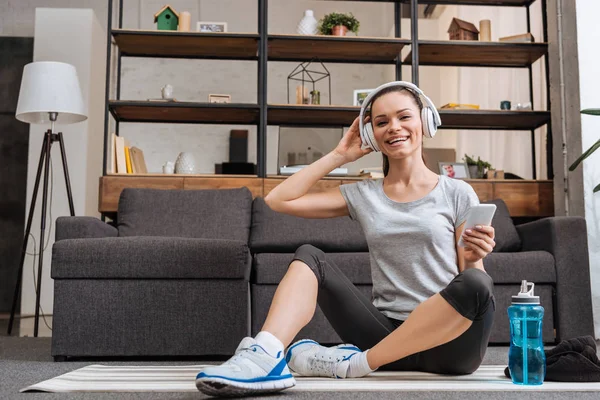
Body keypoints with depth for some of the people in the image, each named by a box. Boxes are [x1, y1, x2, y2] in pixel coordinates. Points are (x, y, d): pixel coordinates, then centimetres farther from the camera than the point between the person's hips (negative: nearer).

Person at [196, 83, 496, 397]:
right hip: (387, 333, 3)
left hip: (448, 342, -2)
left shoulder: (457, 193, 3)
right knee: (308, 256, -8)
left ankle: (355, 363, -24)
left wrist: (474, 260, -20)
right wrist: (339, 156, 7)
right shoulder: (363, 195, 10)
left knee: (476, 285, -34)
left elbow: (471, 282, 3)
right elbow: (279, 200, 5)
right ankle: (265, 356, -35)